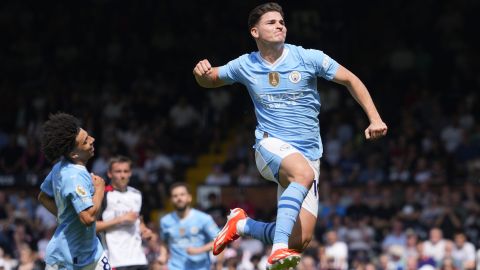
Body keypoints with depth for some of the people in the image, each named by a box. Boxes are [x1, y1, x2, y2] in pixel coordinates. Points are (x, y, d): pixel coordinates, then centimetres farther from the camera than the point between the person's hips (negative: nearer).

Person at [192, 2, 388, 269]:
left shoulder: (308, 58, 0)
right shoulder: (246, 65, 6)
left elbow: (350, 79, 6)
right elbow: (209, 80, 21)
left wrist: (375, 119, -4)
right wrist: (201, 72, -4)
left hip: (309, 154, 2)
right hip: (271, 147, -2)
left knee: (299, 241, -10)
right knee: (304, 173, -40)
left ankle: (242, 224, 16)